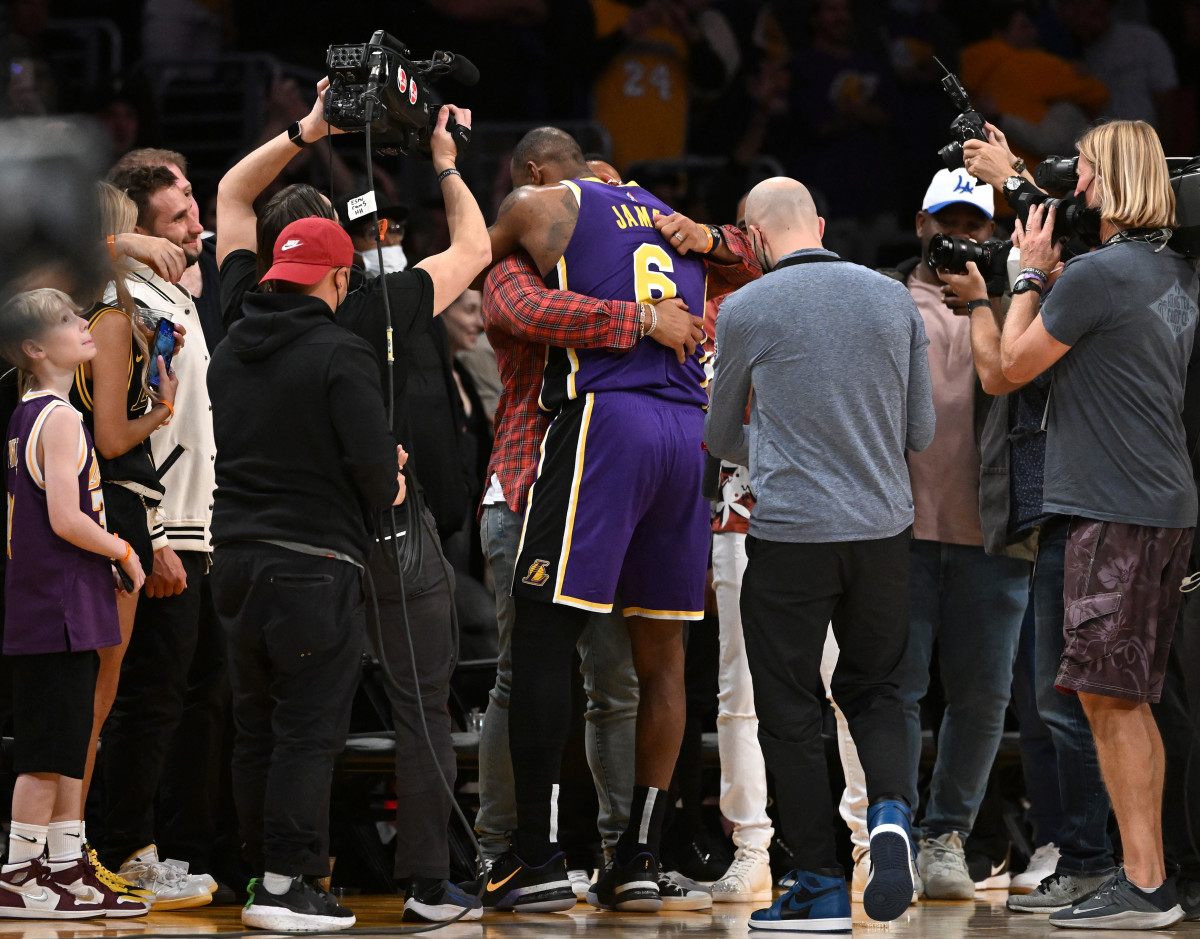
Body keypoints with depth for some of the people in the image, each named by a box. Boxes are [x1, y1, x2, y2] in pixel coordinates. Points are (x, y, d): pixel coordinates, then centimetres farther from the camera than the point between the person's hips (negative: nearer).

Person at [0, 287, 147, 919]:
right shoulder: (60, 418, -14)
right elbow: (66, 519, -21)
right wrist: (124, 554, -7)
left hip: (66, 611, 10)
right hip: (59, 609, -10)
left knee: (68, 748, 12)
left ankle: (67, 870, 16)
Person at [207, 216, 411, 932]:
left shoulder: (231, 353, 12)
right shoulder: (340, 355, -13)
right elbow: (373, 462, -20)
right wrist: (389, 487, 5)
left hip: (240, 557, 7)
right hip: (317, 564, -7)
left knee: (257, 730, 12)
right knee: (309, 731, -4)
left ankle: (265, 873, 17)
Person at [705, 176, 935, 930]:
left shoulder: (746, 310, -5)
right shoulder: (895, 300, 4)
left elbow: (724, 439, 9)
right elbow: (920, 431, 10)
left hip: (791, 535, -3)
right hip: (884, 530, 3)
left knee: (792, 714, 7)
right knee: (874, 691, 18)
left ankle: (821, 888, 6)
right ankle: (892, 811, -10)